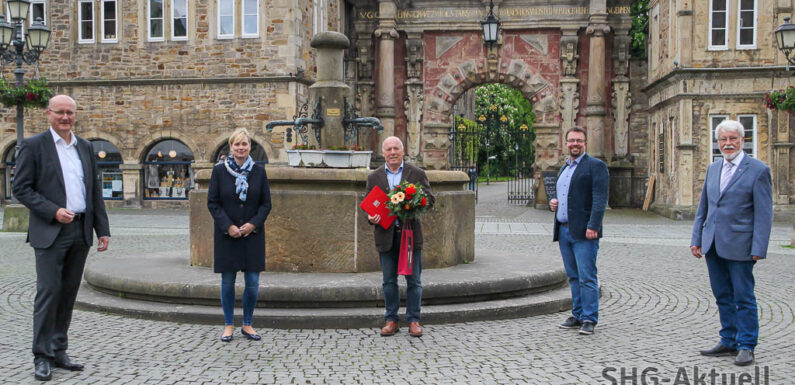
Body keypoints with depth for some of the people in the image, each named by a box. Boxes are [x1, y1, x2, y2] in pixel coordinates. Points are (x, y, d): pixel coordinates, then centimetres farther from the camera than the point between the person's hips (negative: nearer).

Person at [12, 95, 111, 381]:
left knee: (68, 293, 10)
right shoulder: (33, 146, -1)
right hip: (50, 232, -5)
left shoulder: (85, 148, 13)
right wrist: (53, 211, -17)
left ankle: (59, 352, 19)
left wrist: (103, 229, 8)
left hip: (81, 232, 5)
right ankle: (42, 357, 7)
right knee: (48, 292, -4)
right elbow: (21, 188, -6)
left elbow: (95, 191, 14)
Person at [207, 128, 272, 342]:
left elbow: (266, 203, 4)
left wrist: (253, 224, -11)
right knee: (228, 282, 5)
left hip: (252, 234, 1)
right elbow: (212, 203, -1)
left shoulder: (259, 171, 3)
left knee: (252, 282, 1)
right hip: (226, 235, -1)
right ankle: (229, 325, 19)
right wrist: (228, 226, -12)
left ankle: (247, 325, 17)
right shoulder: (219, 170, 0)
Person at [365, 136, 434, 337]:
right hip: (386, 235, 1)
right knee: (389, 281, 8)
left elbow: (429, 199, 2)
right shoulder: (374, 177, 9)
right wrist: (370, 217, -12)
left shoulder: (417, 174, 4)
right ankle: (391, 320, 18)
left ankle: (414, 320, 13)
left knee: (413, 280, 3)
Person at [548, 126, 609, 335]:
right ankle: (578, 315, 19)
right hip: (564, 230, 8)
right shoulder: (564, 169, 21)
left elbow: (600, 199, -13)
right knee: (573, 276, 12)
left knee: (587, 277, -8)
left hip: (583, 232, -8)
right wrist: (553, 203, 9)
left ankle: (589, 319, -3)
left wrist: (593, 226, -22)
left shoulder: (595, 166, -4)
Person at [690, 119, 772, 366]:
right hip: (713, 245, 6)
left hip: (739, 245, -6)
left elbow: (764, 213, -9)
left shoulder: (758, 170, -6)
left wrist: (758, 249, -14)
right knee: (723, 296, 13)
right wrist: (696, 239, 9)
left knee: (743, 298, 3)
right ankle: (729, 342, 25)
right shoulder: (713, 169, 12)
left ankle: (746, 347, 14)